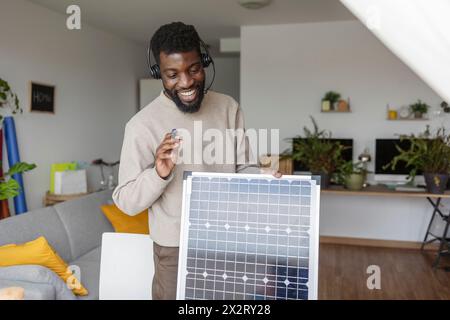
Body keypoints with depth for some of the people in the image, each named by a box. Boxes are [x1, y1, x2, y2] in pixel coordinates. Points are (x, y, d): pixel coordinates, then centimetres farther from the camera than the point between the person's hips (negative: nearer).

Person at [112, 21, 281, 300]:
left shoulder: (229, 107, -2)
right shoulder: (142, 125, -14)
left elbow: (243, 166, 3)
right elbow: (125, 201, -11)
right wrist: (159, 174, -29)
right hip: (177, 249, -3)